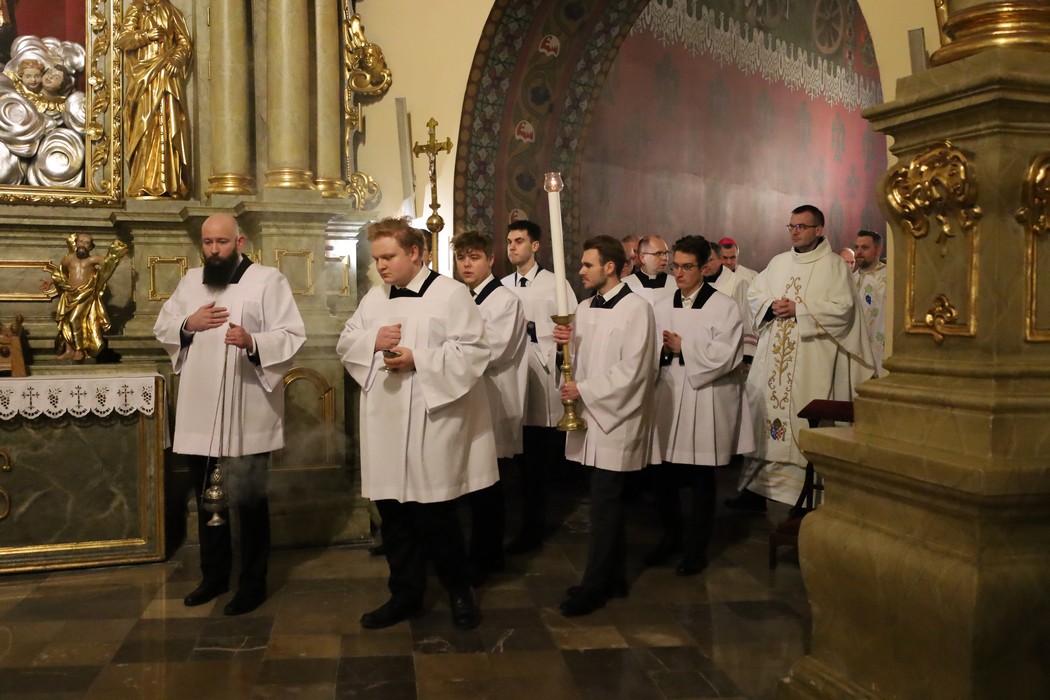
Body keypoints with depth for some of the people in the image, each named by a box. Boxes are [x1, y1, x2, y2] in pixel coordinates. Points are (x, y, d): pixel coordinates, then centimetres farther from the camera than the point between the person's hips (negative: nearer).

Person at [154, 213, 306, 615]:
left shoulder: (268, 280, -6)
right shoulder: (191, 281, 13)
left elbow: (293, 336, -12)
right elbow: (161, 328, 16)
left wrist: (253, 342, -30)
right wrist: (188, 324, -5)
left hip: (246, 415, -6)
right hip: (198, 413, 6)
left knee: (248, 500, 3)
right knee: (206, 498, 17)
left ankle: (253, 583, 16)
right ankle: (213, 575, 32)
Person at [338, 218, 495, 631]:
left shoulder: (451, 293, -7)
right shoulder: (374, 298, 12)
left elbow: (471, 350, -13)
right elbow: (345, 344, 13)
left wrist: (418, 360, -20)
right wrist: (372, 341, -8)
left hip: (431, 423, -6)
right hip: (385, 424, 6)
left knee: (433, 515, 0)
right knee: (393, 515, 11)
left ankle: (459, 591, 22)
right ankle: (405, 594, 26)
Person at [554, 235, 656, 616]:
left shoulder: (636, 308, -9)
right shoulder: (585, 308, 13)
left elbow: (632, 369, -15)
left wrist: (584, 390, -14)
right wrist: (565, 342, -4)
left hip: (616, 418, -7)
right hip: (591, 414, 7)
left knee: (604, 503, -3)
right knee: (608, 502, 13)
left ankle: (594, 585, 5)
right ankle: (614, 576, 23)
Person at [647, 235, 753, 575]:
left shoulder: (724, 307, -4)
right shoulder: (662, 306, 11)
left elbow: (726, 356, -14)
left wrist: (683, 347, -15)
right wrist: (663, 350, -12)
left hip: (705, 405, -4)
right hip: (668, 400, 4)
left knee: (701, 481, 6)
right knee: (662, 476, 7)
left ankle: (696, 548, 21)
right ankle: (671, 535, 29)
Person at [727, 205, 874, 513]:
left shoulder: (833, 265, -1)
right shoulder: (779, 262, 16)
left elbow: (842, 308, -11)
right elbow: (754, 294, 15)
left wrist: (798, 310, -15)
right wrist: (771, 306, -6)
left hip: (811, 359, -5)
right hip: (773, 356, 5)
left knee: (804, 419, -6)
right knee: (764, 412, 4)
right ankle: (756, 487, 10)